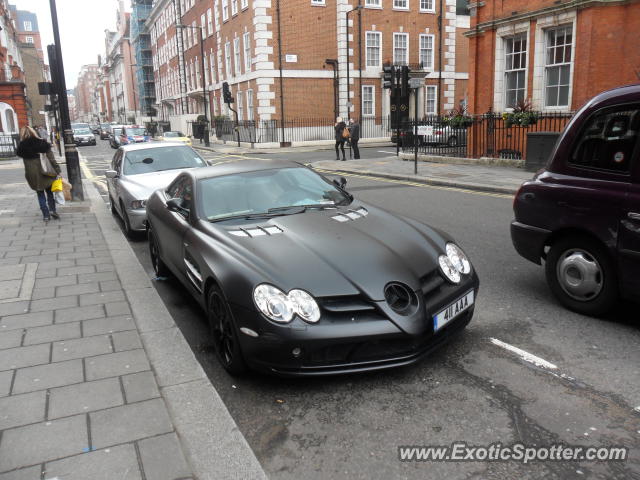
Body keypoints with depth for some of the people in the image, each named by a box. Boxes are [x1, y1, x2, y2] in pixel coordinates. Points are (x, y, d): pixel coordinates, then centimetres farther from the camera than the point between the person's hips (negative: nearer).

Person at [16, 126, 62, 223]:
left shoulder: (21, 147, -2)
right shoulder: (42, 143, -5)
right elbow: (51, 158, -7)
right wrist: (57, 171, -4)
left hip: (32, 174, 0)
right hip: (46, 173, 0)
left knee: (40, 194, 12)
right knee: (49, 192, 17)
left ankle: (46, 215, 11)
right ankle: (52, 210, 3)